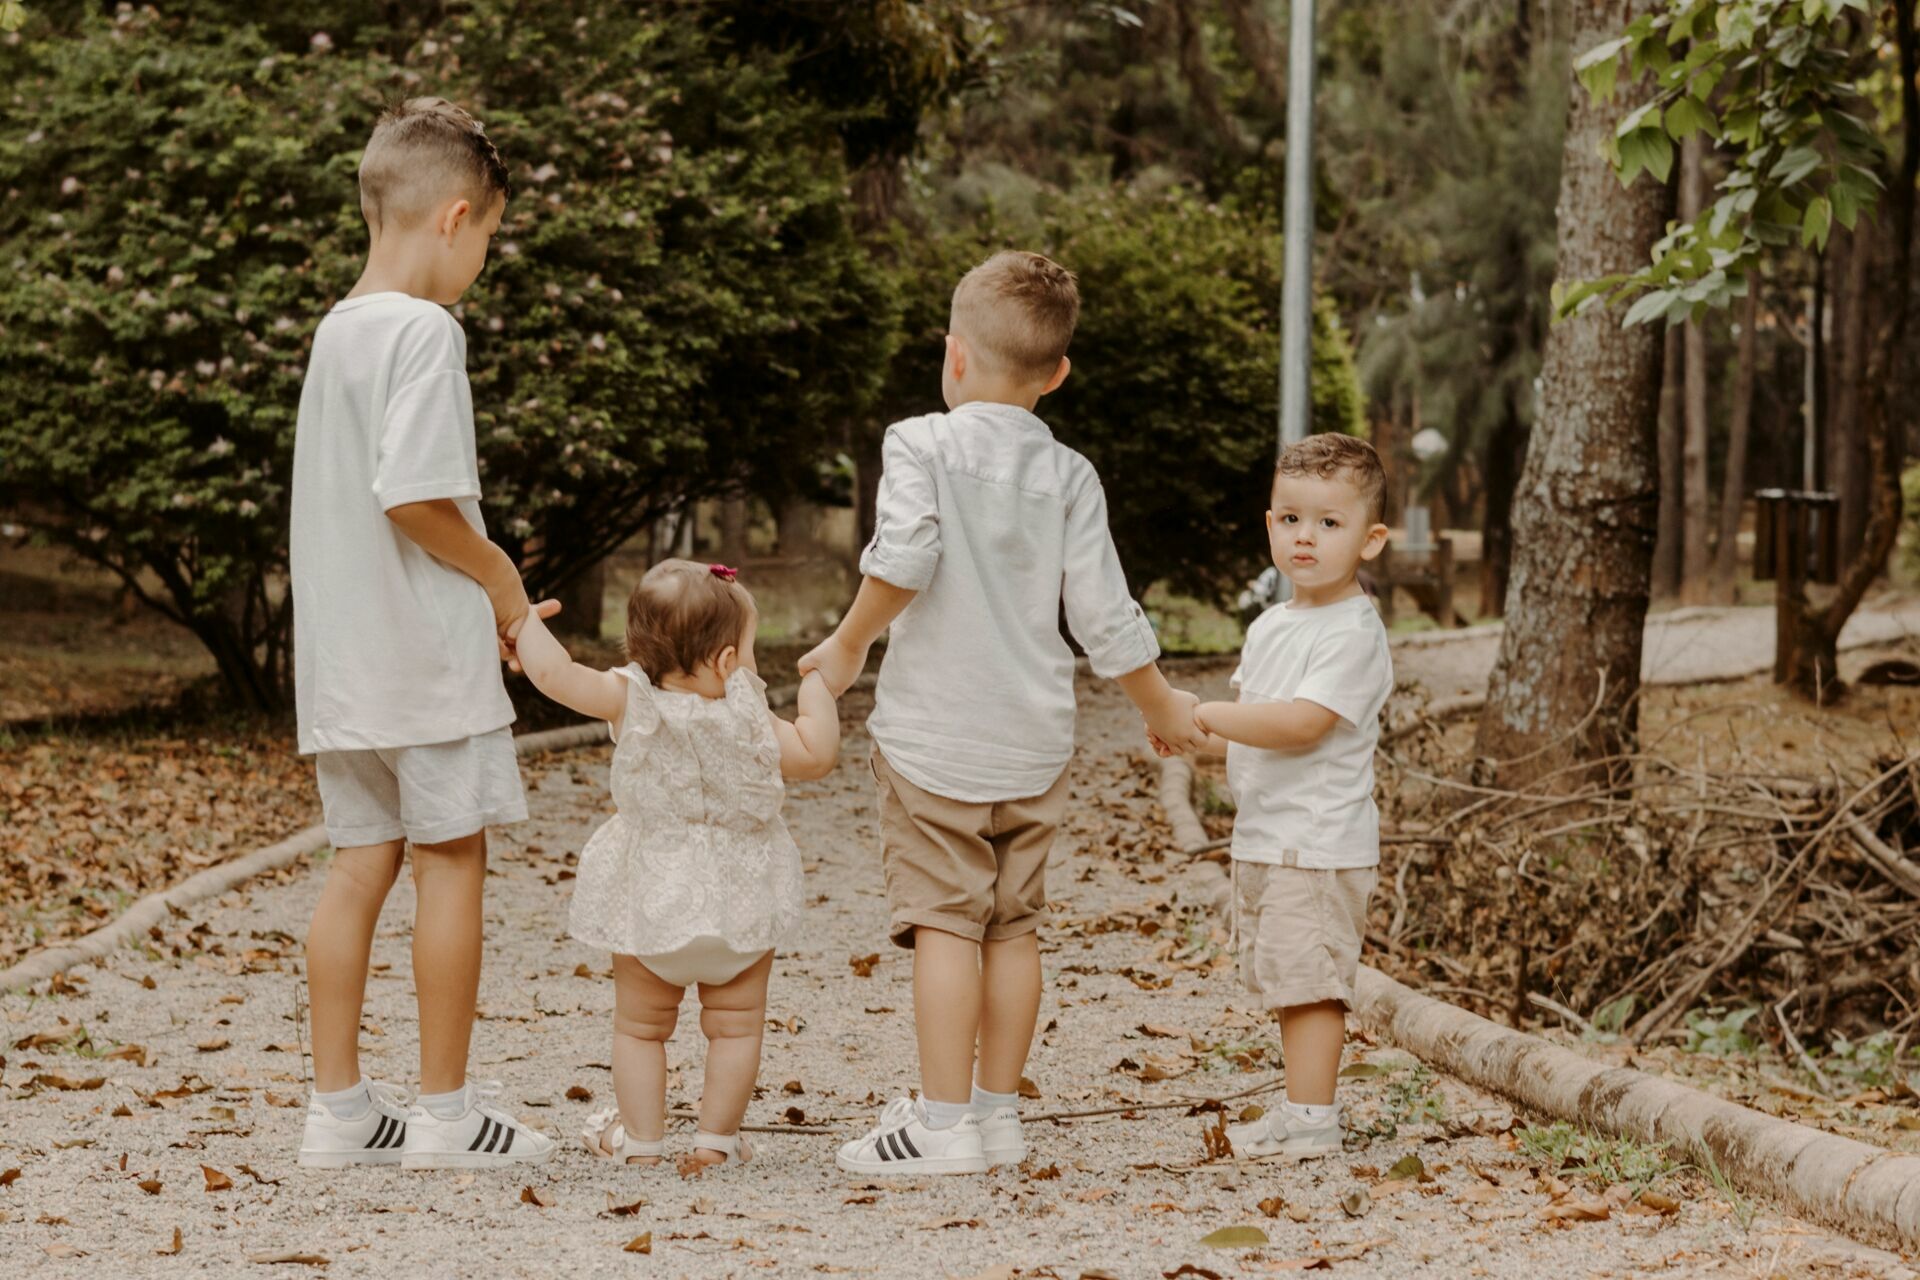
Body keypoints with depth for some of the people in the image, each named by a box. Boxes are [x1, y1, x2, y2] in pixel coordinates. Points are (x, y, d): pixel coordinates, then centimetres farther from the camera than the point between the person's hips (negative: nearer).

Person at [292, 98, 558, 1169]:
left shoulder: (337, 329, 13)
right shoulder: (425, 330, -15)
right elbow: (412, 494, -23)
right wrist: (499, 575, -8)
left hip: (343, 658, 8)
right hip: (427, 651, -8)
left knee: (361, 863, 10)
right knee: (453, 861, 1)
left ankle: (340, 1105, 13)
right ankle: (446, 1111, 6)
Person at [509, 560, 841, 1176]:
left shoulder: (631, 700, -15)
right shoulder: (748, 715, -17)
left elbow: (554, 672, -19)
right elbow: (816, 755, -12)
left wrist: (526, 623, -2)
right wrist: (817, 691, 0)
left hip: (649, 897, 1)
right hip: (739, 901, -1)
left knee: (641, 1025, 16)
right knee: (736, 1023, 13)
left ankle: (640, 1137, 19)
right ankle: (716, 1137, 13)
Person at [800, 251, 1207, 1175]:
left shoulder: (923, 445, -7)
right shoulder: (1068, 476, 3)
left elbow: (903, 560, -23)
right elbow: (1103, 615, 3)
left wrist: (848, 646, -8)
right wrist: (1163, 707, 17)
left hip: (936, 734, -4)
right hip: (1034, 736, 4)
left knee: (943, 924, -3)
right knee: (1012, 925, 11)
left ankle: (945, 1124, -4)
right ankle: (998, 1113, 18)